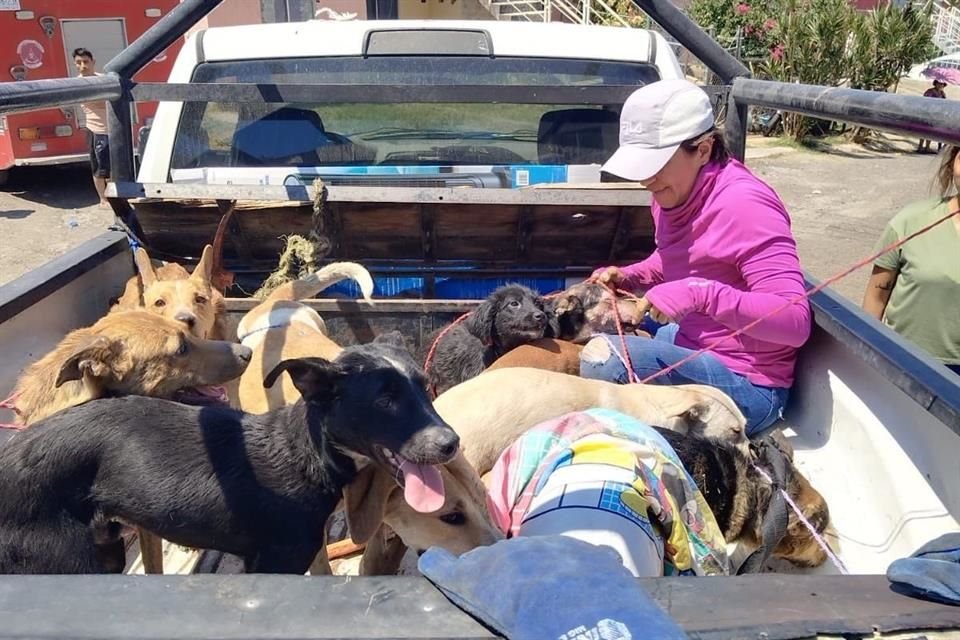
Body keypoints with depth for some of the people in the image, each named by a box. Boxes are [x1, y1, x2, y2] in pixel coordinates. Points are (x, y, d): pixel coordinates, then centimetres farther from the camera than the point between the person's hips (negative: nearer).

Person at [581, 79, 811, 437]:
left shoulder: (743, 205, -23)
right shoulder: (676, 194, 1)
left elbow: (796, 321, -28)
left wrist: (702, 294, -39)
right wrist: (628, 277, 4)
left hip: (746, 386, -9)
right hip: (690, 344, 9)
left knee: (603, 358, -28)